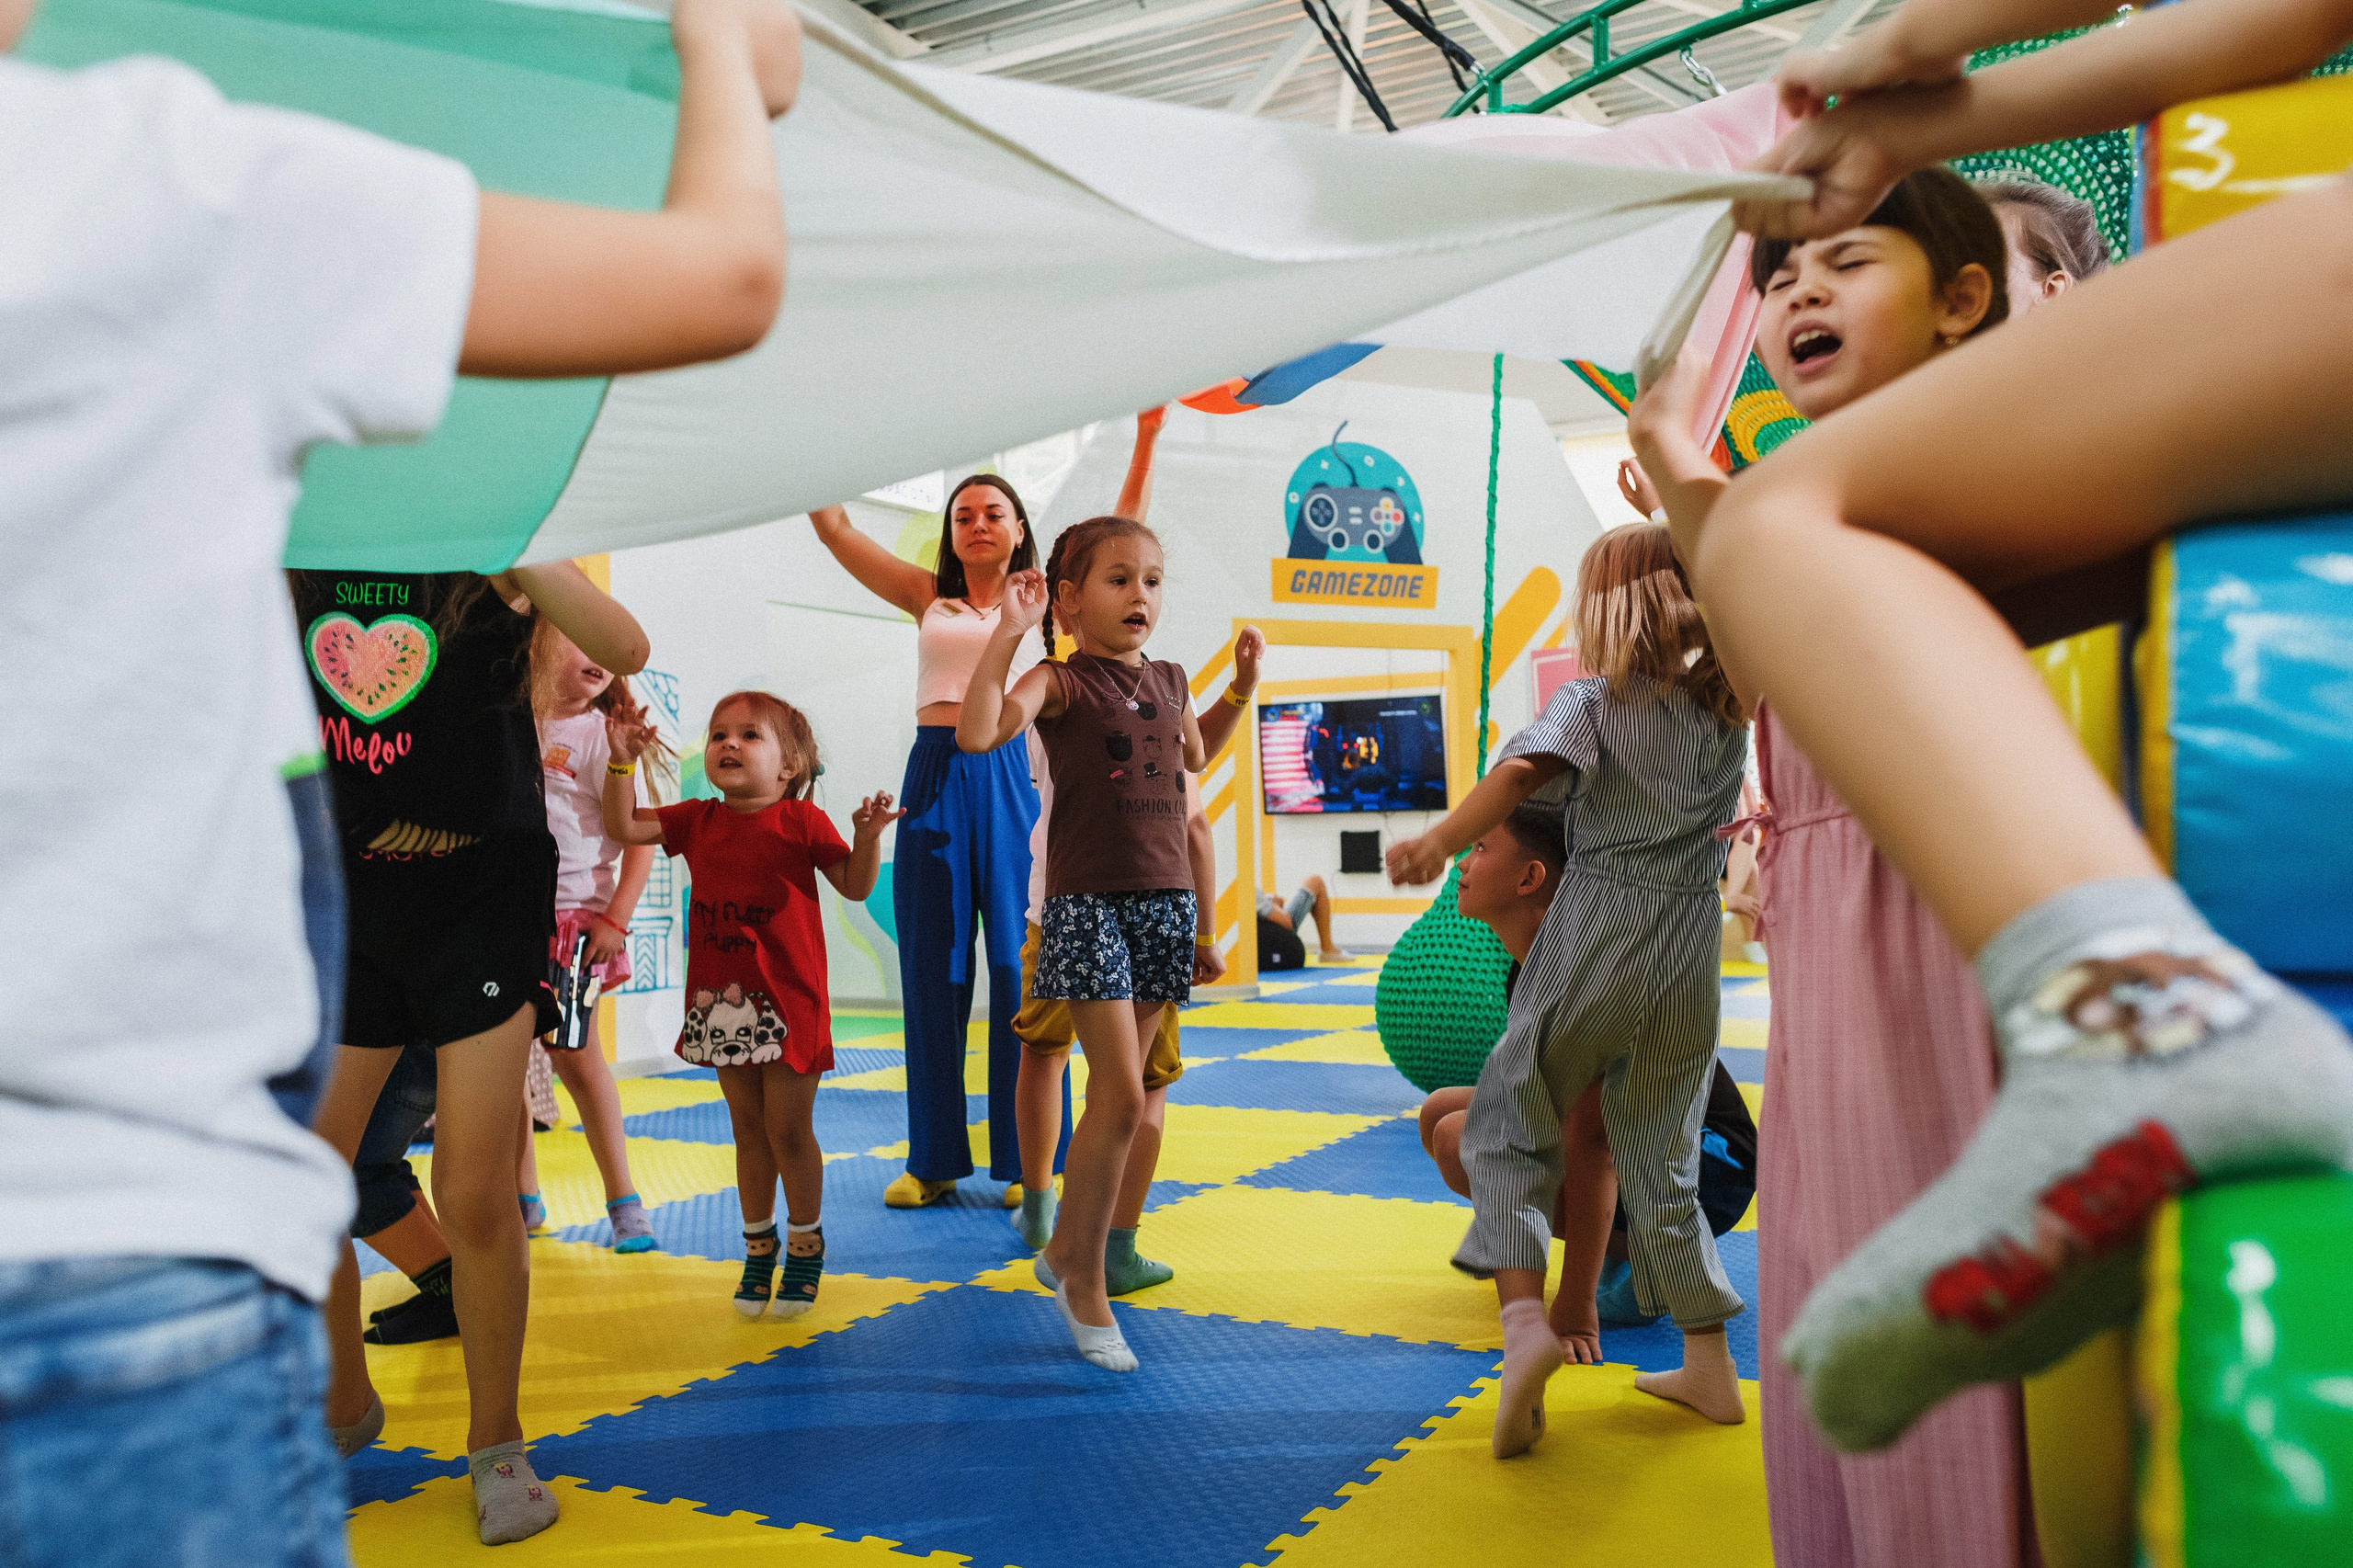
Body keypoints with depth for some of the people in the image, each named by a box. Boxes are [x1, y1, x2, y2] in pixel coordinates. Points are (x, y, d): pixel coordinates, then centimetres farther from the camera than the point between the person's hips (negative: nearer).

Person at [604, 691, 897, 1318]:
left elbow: (855, 886, -4)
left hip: (787, 1003, -4)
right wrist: (623, 759, -6)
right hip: (721, 1003, 4)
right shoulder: (697, 821, 6)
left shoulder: (801, 821, -6)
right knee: (747, 1127, 14)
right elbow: (622, 827, 3)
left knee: (788, 1129, 3)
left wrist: (867, 835, -21)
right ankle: (758, 1245, 29)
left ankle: (805, 1246, 23)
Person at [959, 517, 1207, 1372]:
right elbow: (976, 733, -25)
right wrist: (1007, 631, -22)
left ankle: (1067, 1246, 31)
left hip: (1165, 896, 6)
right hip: (1087, 900, -6)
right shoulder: (1060, 681, -6)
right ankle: (1085, 1287, 6)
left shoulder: (1170, 680, 13)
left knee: (1119, 1093, 12)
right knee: (1122, 1095, -11)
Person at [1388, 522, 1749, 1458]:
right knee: (1663, 1153, 16)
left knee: (1509, 1124, 6)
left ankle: (1523, 1317, -13)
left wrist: (1440, 842, -22)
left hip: (1595, 937, -4)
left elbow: (1522, 770, -24)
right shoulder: (1727, 703, 7)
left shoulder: (1594, 700, -5)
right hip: (1693, 946, 5)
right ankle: (1709, 1366, 21)